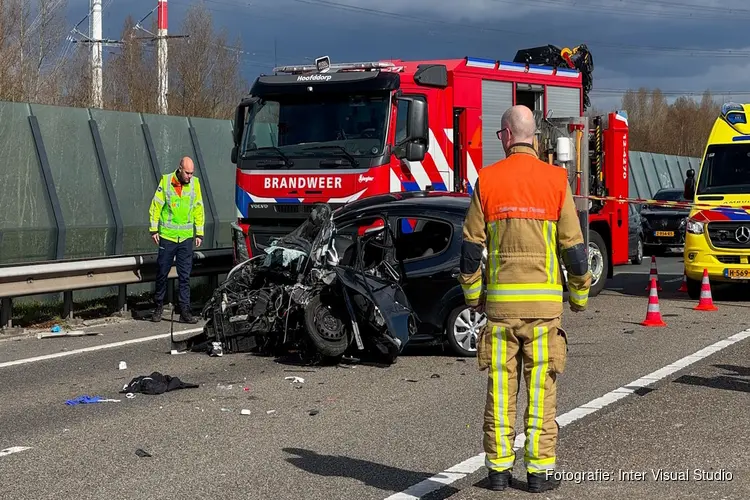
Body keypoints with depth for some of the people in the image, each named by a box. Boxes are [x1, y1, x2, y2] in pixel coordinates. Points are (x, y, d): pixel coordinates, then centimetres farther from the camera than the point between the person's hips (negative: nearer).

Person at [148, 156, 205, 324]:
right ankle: (158, 306, 22)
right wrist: (154, 229, -3)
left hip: (186, 238, 2)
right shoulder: (166, 181, -6)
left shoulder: (195, 183, 2)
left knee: (185, 276, 2)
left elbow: (199, 210, 8)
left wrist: (199, 233, 7)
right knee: (162, 273, 7)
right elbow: (156, 206, -1)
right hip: (167, 236, -2)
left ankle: (185, 311, 4)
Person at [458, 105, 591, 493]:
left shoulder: (487, 180, 0)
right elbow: (573, 246, -2)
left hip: (500, 300, 1)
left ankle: (498, 468, 12)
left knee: (500, 387, 8)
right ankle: (539, 470, 7)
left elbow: (471, 247, 1)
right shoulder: (555, 179, -2)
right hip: (544, 301, -1)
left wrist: (473, 296, 14)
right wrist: (579, 295, 11)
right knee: (541, 387, 4)